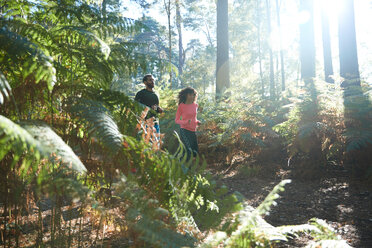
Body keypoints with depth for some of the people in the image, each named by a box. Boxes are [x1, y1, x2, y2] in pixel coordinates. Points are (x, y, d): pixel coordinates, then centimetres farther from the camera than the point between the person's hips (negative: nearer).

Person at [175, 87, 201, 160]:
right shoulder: (181, 106, -7)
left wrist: (197, 122, 3)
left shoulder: (195, 105, 8)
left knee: (195, 152, 7)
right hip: (184, 130, -6)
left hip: (193, 131, 6)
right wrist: (186, 122, -21)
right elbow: (177, 120, -3)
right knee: (188, 151, -19)